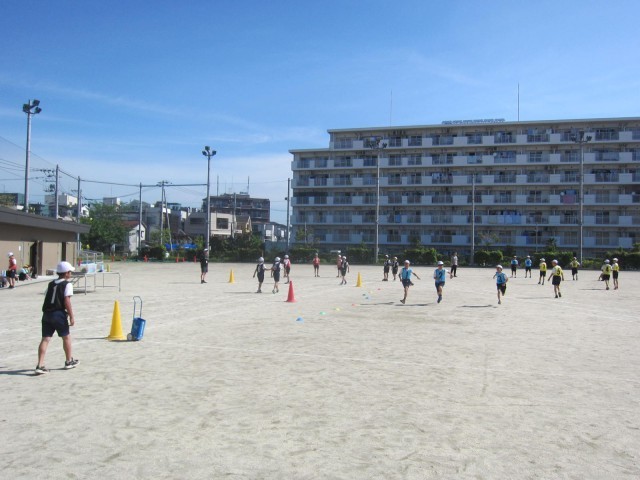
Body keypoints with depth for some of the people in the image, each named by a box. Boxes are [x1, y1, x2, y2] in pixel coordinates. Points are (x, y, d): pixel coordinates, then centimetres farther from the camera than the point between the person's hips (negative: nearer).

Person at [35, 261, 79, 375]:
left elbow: (47, 299, 16)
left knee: (45, 339, 2)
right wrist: (71, 316, -10)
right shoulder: (67, 284, -4)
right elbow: (67, 301, -12)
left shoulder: (51, 284, 17)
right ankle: (69, 361, 25)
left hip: (46, 314, 6)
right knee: (66, 337, 12)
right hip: (58, 313, -6)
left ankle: (40, 365, -6)